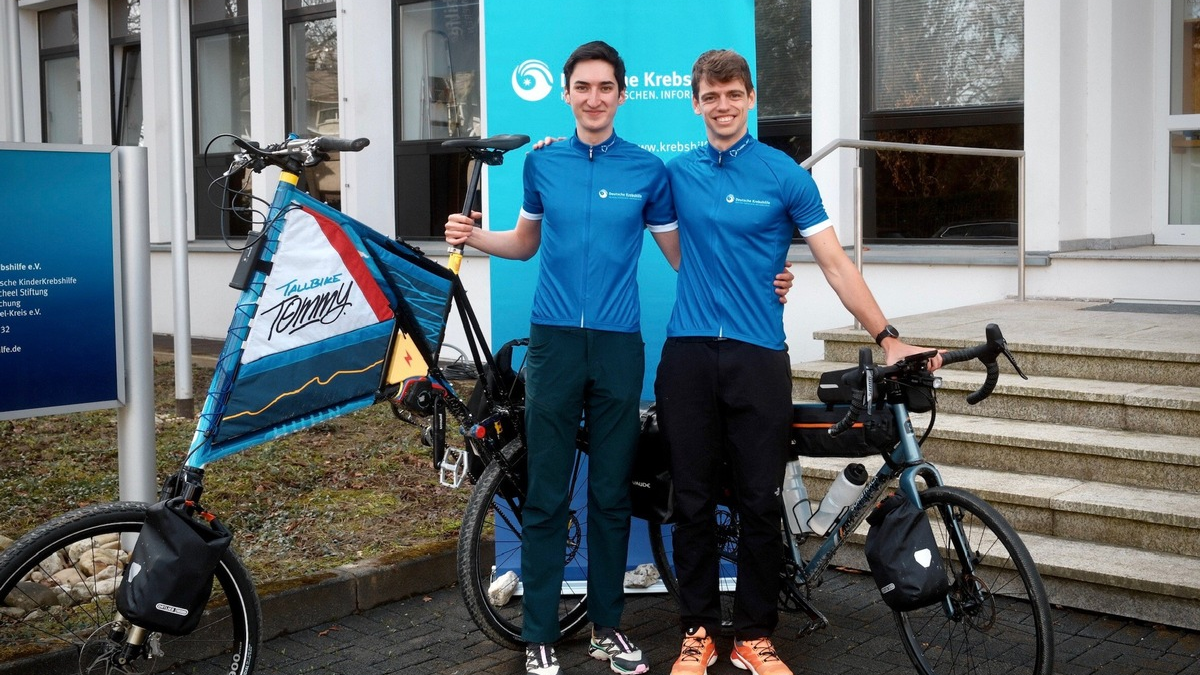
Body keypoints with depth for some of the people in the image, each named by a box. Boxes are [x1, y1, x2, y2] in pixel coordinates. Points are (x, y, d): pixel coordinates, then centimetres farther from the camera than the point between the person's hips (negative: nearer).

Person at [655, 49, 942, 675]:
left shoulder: (785, 174, 0)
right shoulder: (678, 172, 8)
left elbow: (835, 264, -2)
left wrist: (888, 337, -7)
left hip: (758, 357, -2)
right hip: (688, 355, 2)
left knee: (760, 503, 2)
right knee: (693, 502, 6)